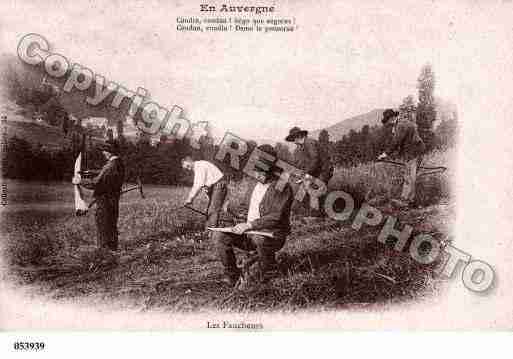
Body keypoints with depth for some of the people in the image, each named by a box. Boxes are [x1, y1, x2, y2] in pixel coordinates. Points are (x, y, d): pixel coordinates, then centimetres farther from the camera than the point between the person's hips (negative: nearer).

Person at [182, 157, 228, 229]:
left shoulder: (200, 166, -19)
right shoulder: (196, 169, 13)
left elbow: (199, 185, -25)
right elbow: (195, 186, 21)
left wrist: (190, 198, -21)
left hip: (219, 185, -11)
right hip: (213, 187, 11)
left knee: (213, 210, -14)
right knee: (209, 210, 11)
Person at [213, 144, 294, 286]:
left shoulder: (282, 188, -12)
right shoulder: (255, 186, 13)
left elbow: (276, 217, -23)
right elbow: (243, 207, 27)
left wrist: (250, 225, -31)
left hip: (273, 236, -7)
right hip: (249, 233, 7)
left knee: (259, 237, -41)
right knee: (219, 235, -11)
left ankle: (269, 273, -11)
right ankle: (232, 274, 2)